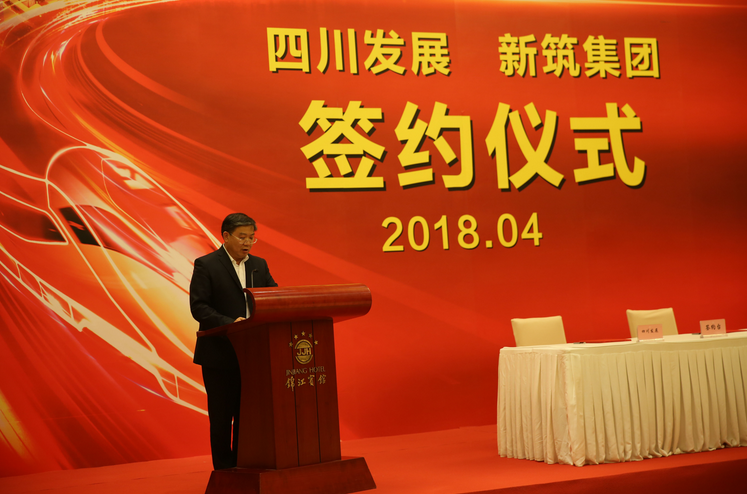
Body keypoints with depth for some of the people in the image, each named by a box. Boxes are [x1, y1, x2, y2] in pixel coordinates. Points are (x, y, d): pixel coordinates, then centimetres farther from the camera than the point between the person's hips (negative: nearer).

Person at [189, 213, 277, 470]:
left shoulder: (259, 265, 11)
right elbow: (198, 307, -14)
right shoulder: (206, 265, -6)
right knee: (221, 416, 3)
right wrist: (229, 323, -26)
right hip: (219, 354, -5)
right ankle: (224, 471, 12)